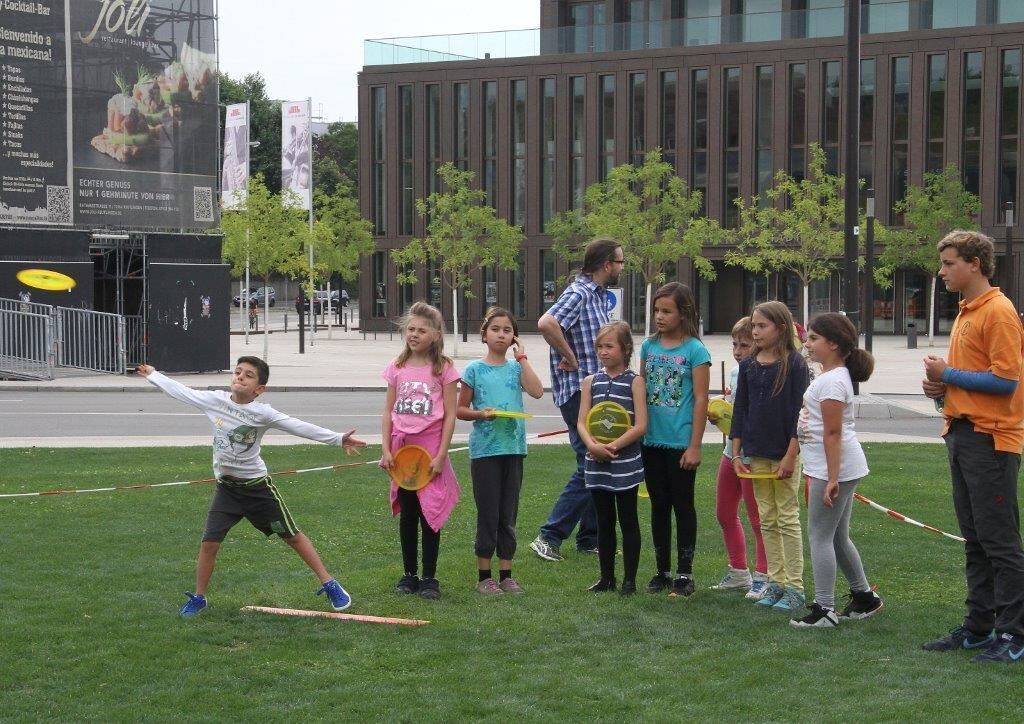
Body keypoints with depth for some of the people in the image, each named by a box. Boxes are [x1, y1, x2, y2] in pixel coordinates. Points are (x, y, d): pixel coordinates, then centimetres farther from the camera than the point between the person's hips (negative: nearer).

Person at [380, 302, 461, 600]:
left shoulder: (443, 368, -4)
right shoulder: (398, 368, 6)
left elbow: (450, 415, -5)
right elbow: (389, 412, 10)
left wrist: (441, 455, -11)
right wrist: (386, 449, 1)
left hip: (431, 448, -3)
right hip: (402, 447, 4)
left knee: (430, 513, -2)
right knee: (407, 514, 10)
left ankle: (429, 577, 5)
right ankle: (409, 574, 18)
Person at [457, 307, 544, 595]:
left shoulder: (516, 368, 8)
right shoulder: (475, 369, 0)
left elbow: (537, 391, -9)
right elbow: (460, 409, 3)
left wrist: (522, 358, -5)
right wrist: (481, 414, -16)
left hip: (513, 447, 3)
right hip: (485, 449, -3)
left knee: (508, 515, 8)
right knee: (488, 514, 0)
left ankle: (506, 573, 15)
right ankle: (484, 576, 8)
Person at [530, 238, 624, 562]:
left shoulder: (597, 295, 16)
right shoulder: (579, 294, -15)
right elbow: (546, 323, -33)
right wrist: (569, 358, -23)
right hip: (578, 392, -10)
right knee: (590, 467, -11)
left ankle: (590, 538, 21)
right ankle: (549, 537, -7)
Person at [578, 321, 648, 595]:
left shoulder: (634, 381, -4)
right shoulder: (591, 382, 7)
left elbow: (640, 425, -11)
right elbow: (582, 423, 2)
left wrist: (613, 446, -17)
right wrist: (593, 445, -16)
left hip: (625, 461, -4)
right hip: (597, 462, 4)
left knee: (628, 521, 2)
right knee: (604, 521, 11)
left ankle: (630, 579, 8)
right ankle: (606, 577, 20)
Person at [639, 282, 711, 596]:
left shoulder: (695, 350, -9)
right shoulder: (649, 346, 6)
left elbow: (701, 399, -10)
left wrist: (695, 446, -12)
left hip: (680, 443, -5)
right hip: (652, 441, 5)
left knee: (683, 506, 4)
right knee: (659, 506, 12)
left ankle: (684, 574, 12)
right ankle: (662, 571, 21)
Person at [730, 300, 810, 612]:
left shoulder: (794, 364, -9)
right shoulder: (748, 366, 6)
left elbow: (799, 412, -11)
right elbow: (740, 411, 10)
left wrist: (790, 456, -15)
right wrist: (736, 454, 6)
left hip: (785, 453, -5)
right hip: (756, 455, 5)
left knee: (788, 519, -1)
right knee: (767, 520, 9)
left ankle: (795, 587, 4)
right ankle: (776, 581, 17)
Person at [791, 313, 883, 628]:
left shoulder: (832, 381, -17)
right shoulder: (834, 376, 15)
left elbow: (832, 433, -21)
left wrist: (832, 479, -24)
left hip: (835, 466, -11)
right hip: (832, 467, 11)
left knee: (820, 536, -6)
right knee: (837, 537, 18)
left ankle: (824, 609, -4)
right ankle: (863, 597, 28)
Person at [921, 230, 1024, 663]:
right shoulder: (966, 313, 17)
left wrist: (949, 376, -13)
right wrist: (941, 384, 7)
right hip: (962, 434, 10)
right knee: (975, 540, 13)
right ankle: (978, 627, 20)